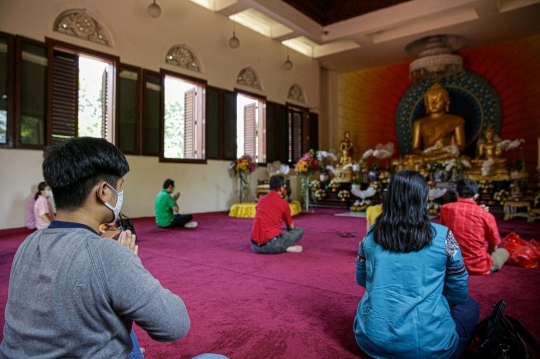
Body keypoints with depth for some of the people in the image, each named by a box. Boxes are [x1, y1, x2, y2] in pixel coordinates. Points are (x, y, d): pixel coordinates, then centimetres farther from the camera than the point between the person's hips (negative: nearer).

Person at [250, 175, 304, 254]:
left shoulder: (261, 200, 14)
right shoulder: (283, 203, -2)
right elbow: (291, 227, 14)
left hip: (255, 246, 5)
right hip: (272, 246, -5)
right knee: (300, 230, 10)